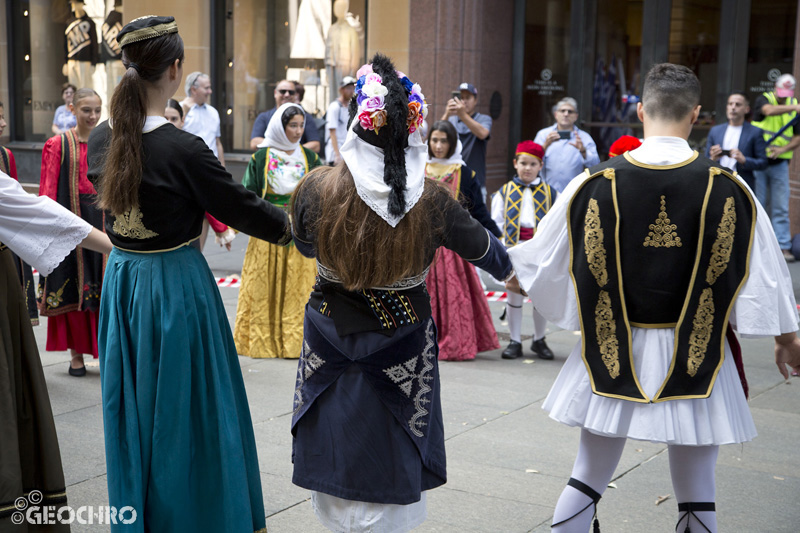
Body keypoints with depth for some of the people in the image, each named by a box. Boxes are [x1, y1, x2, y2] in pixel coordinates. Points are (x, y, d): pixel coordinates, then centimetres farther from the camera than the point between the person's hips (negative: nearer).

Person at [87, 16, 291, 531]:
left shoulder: (102, 138, -2)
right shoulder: (182, 149, -21)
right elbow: (242, 207, -12)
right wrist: (290, 223, 6)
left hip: (122, 282, 7)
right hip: (176, 284, -6)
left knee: (135, 406, 19)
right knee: (184, 407, 8)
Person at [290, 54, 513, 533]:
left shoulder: (316, 190, -16)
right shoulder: (432, 199, -16)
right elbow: (480, 247, 3)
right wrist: (506, 268, 25)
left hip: (332, 338, 1)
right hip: (402, 345, -1)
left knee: (335, 461, 19)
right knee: (392, 476, 15)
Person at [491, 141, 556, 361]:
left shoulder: (549, 193, 6)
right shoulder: (504, 192, 5)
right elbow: (496, 224, 6)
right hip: (513, 250, 0)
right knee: (514, 295, 7)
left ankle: (539, 340, 23)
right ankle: (515, 341, 18)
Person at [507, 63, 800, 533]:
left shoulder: (595, 185, -9)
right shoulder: (727, 189, -9)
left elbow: (544, 259, 1)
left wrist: (510, 270, 24)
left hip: (613, 356, 1)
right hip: (696, 360, 0)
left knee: (588, 478, 15)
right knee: (697, 494, 13)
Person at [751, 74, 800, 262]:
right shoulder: (764, 99, -2)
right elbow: (769, 110, -28)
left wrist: (783, 149, -14)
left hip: (780, 163, 2)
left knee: (781, 208, 1)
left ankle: (784, 247, 3)